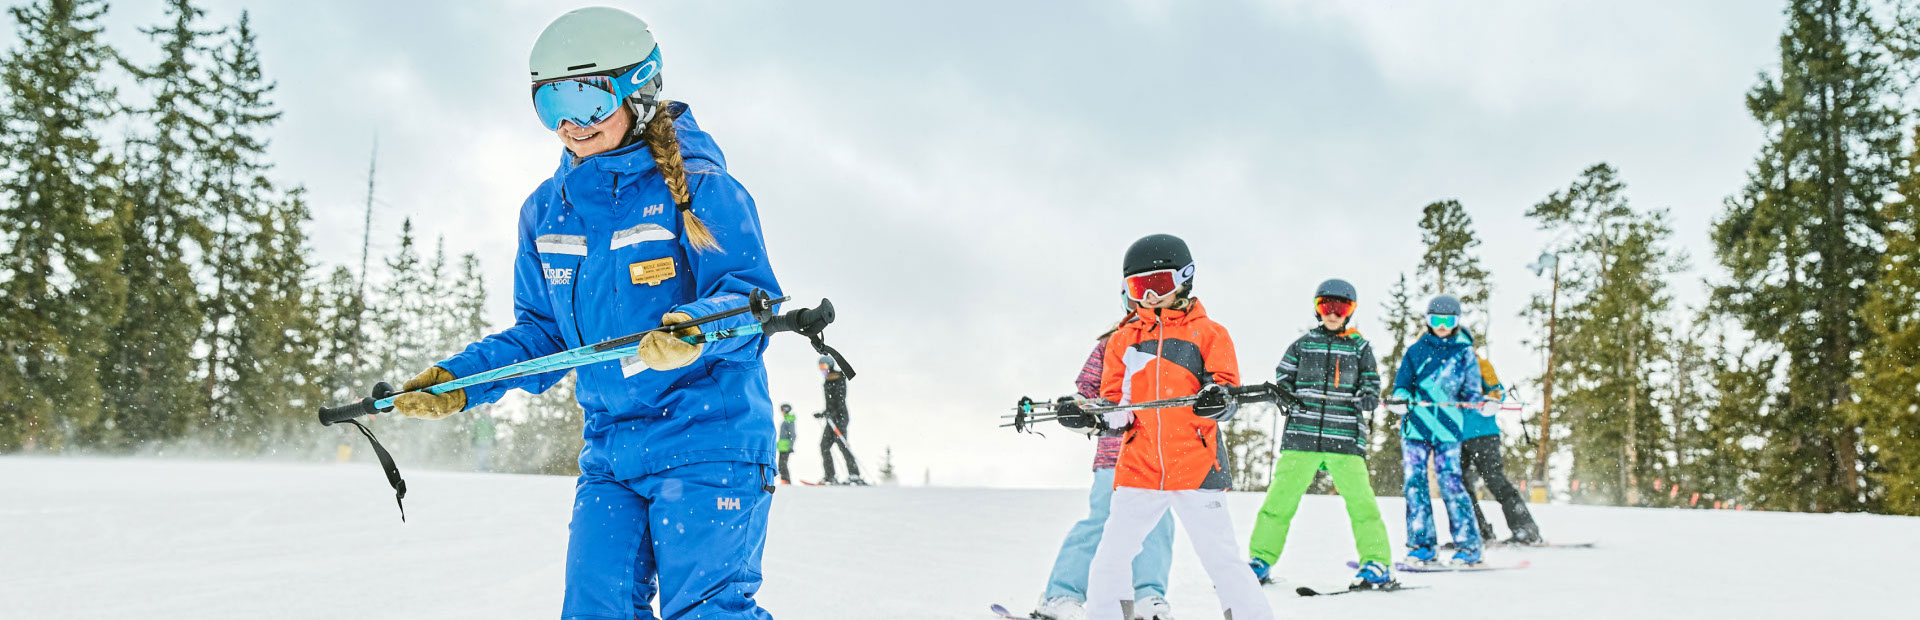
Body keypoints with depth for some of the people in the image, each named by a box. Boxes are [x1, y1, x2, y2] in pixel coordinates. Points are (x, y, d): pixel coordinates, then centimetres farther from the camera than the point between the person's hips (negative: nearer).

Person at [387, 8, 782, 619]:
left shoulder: (699, 188, -7)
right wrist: (460, 382, 6)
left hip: (708, 438, -6)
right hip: (609, 451, 6)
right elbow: (542, 334, 18)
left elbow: (751, 297, -14)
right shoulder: (546, 211, 12)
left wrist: (696, 328, -35)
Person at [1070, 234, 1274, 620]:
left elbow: (1228, 395, -2)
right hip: (1138, 468, 3)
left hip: (1197, 467, -3)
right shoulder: (1123, 340, 15)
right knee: (1111, 556, 3)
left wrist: (1217, 400, -25)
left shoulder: (1208, 334, 5)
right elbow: (1112, 398, 14)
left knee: (1220, 558, -4)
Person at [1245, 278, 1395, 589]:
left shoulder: (1360, 347, 12)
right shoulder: (1302, 345, 13)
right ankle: (1260, 560, 6)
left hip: (1345, 437, -1)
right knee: (1280, 496, -3)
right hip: (1302, 435, 1)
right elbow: (1282, 379, 16)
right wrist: (1285, 395, -6)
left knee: (1360, 499, -9)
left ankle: (1377, 564, 1)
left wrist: (1366, 399, -10)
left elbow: (1372, 386, 12)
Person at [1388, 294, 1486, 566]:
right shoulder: (1416, 350, 11)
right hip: (1415, 424, 2)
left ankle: (1468, 545, 1)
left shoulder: (1465, 353, 9)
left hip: (1448, 427, -2)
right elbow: (1403, 381, 8)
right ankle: (1421, 544, 5)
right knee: (1415, 482, -2)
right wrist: (1401, 398, -14)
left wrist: (1481, 403, -11)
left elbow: (1471, 390, 11)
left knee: (1450, 482, -8)